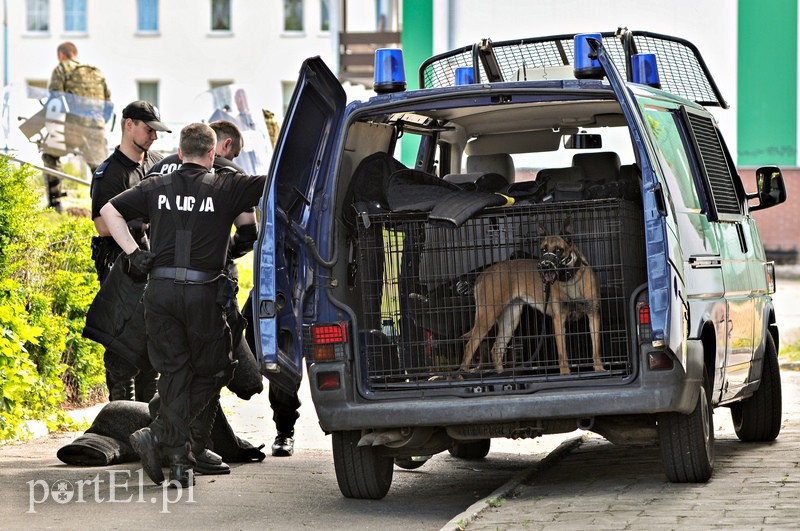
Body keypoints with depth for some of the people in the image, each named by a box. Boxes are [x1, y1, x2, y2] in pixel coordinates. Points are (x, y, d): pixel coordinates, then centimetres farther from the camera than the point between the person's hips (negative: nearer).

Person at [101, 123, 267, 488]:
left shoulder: (156, 187, 10)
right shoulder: (227, 188, 1)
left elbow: (109, 211, 7)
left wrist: (133, 252, 7)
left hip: (160, 290, 3)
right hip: (203, 292, -3)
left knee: (174, 374, 8)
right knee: (210, 372, 10)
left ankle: (180, 463, 0)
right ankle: (159, 436, -7)